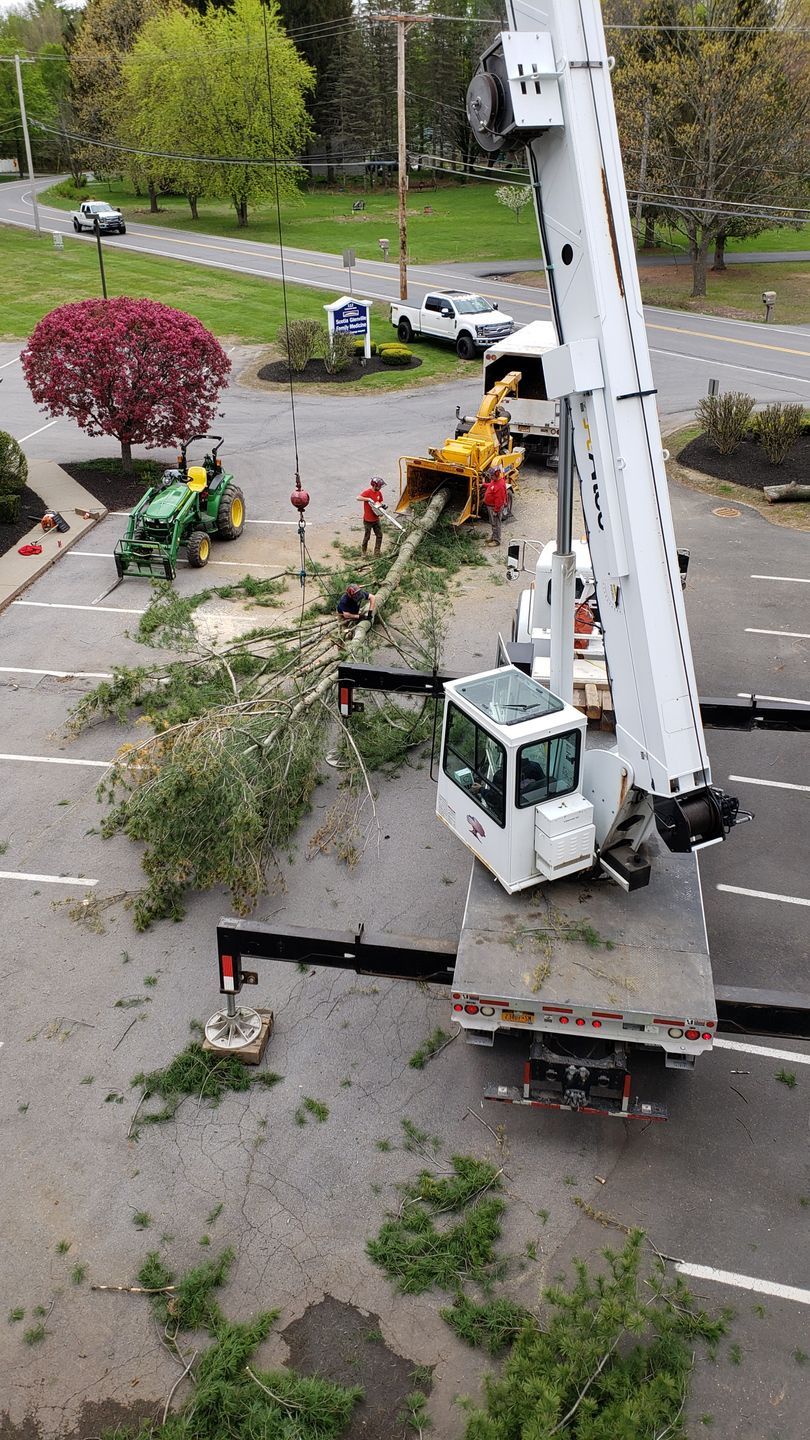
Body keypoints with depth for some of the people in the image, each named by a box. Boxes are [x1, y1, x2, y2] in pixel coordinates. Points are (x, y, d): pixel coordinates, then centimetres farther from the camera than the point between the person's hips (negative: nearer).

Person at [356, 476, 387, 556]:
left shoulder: (379, 492, 2)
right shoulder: (367, 492, -20)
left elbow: (381, 501, 17)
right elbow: (358, 497, -32)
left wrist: (383, 505, -5)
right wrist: (369, 499, -36)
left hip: (376, 519, 7)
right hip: (368, 520, -7)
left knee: (379, 535, 8)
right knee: (367, 536, 6)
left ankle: (377, 552, 16)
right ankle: (364, 552, 26)